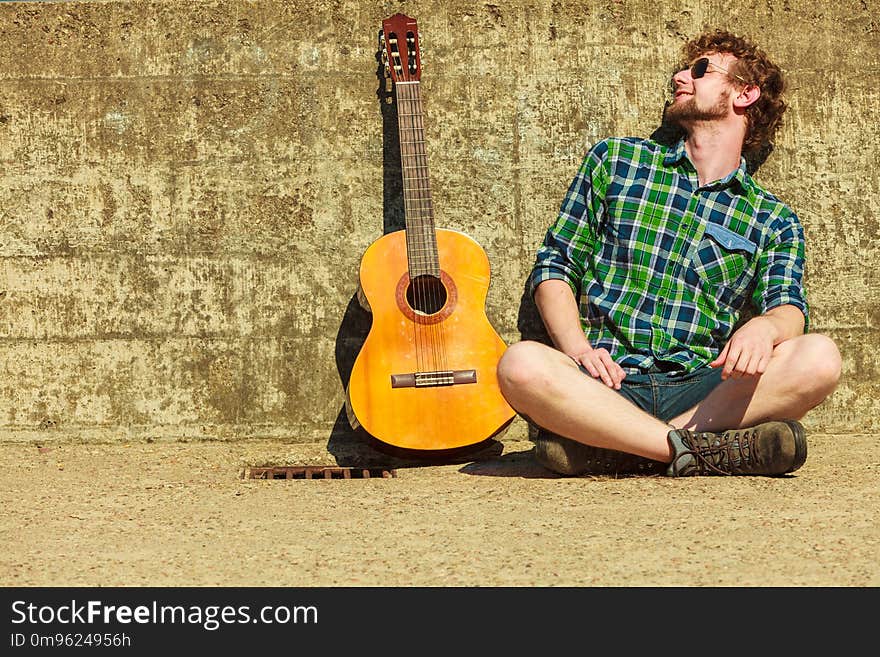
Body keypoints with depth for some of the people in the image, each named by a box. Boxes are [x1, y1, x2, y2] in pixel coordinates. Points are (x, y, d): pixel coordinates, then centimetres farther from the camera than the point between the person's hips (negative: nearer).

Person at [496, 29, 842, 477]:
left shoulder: (774, 222, 17)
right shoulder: (615, 159, 17)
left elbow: (789, 309, 2)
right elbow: (555, 265, 13)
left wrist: (765, 326, -25)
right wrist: (576, 347, -7)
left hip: (700, 393, 1)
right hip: (604, 386, -1)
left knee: (819, 358, -27)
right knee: (521, 364, -33)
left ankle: (601, 449, -30)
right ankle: (701, 449, -29)